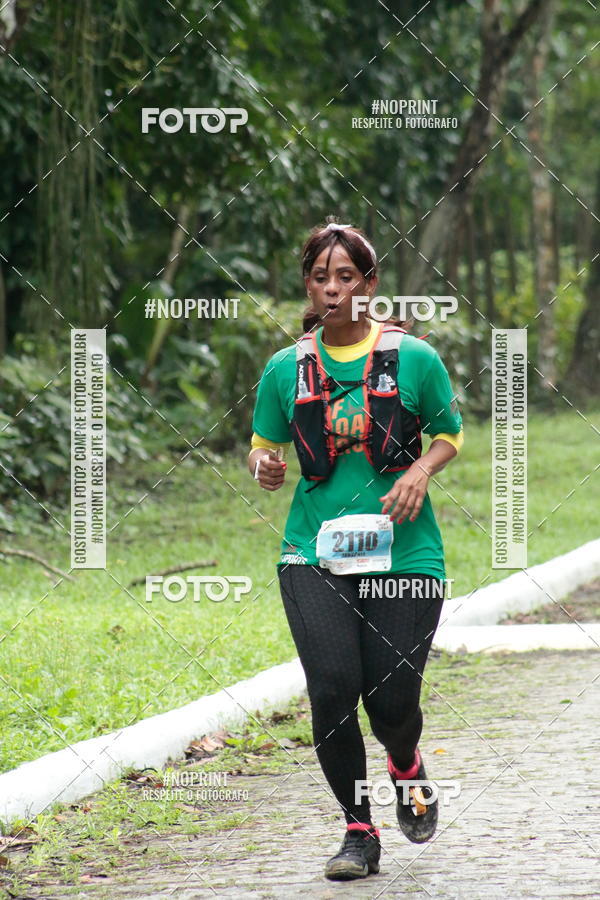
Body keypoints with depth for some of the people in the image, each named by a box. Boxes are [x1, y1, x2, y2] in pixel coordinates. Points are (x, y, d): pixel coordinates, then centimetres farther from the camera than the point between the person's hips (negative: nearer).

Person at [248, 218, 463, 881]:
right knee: (332, 691, -13)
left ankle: (407, 770, 34)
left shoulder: (414, 357, 1)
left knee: (392, 699, -5)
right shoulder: (286, 368, 6)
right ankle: (359, 833, 7)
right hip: (314, 553, 1)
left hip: (402, 554, -1)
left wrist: (421, 469, -8)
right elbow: (264, 447, 16)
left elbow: (450, 434, 13)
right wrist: (264, 467, -7)